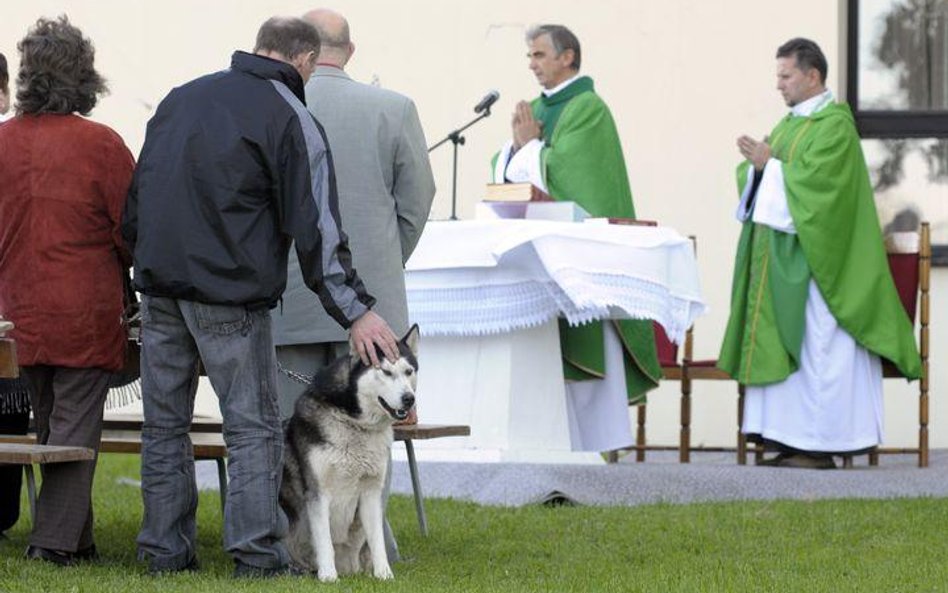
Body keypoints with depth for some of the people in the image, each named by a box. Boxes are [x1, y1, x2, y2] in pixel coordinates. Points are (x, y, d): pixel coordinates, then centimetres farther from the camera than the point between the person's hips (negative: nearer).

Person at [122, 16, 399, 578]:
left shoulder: (183, 96, 14)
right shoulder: (291, 119, -6)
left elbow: (136, 196, 18)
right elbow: (315, 226, -13)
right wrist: (356, 310, -13)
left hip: (159, 284, 6)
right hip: (230, 293, -6)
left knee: (165, 422, 11)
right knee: (254, 425, 0)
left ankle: (165, 549, 12)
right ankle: (257, 553, -6)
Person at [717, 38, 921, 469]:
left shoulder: (834, 125, -10)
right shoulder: (789, 124, 18)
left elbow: (813, 180, -20)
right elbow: (758, 183, 14)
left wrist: (769, 164, -14)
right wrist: (756, 162, -5)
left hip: (811, 255, -9)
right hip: (778, 257, 9)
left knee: (815, 348, -7)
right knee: (779, 346, 6)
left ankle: (819, 447, -6)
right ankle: (791, 441, 8)